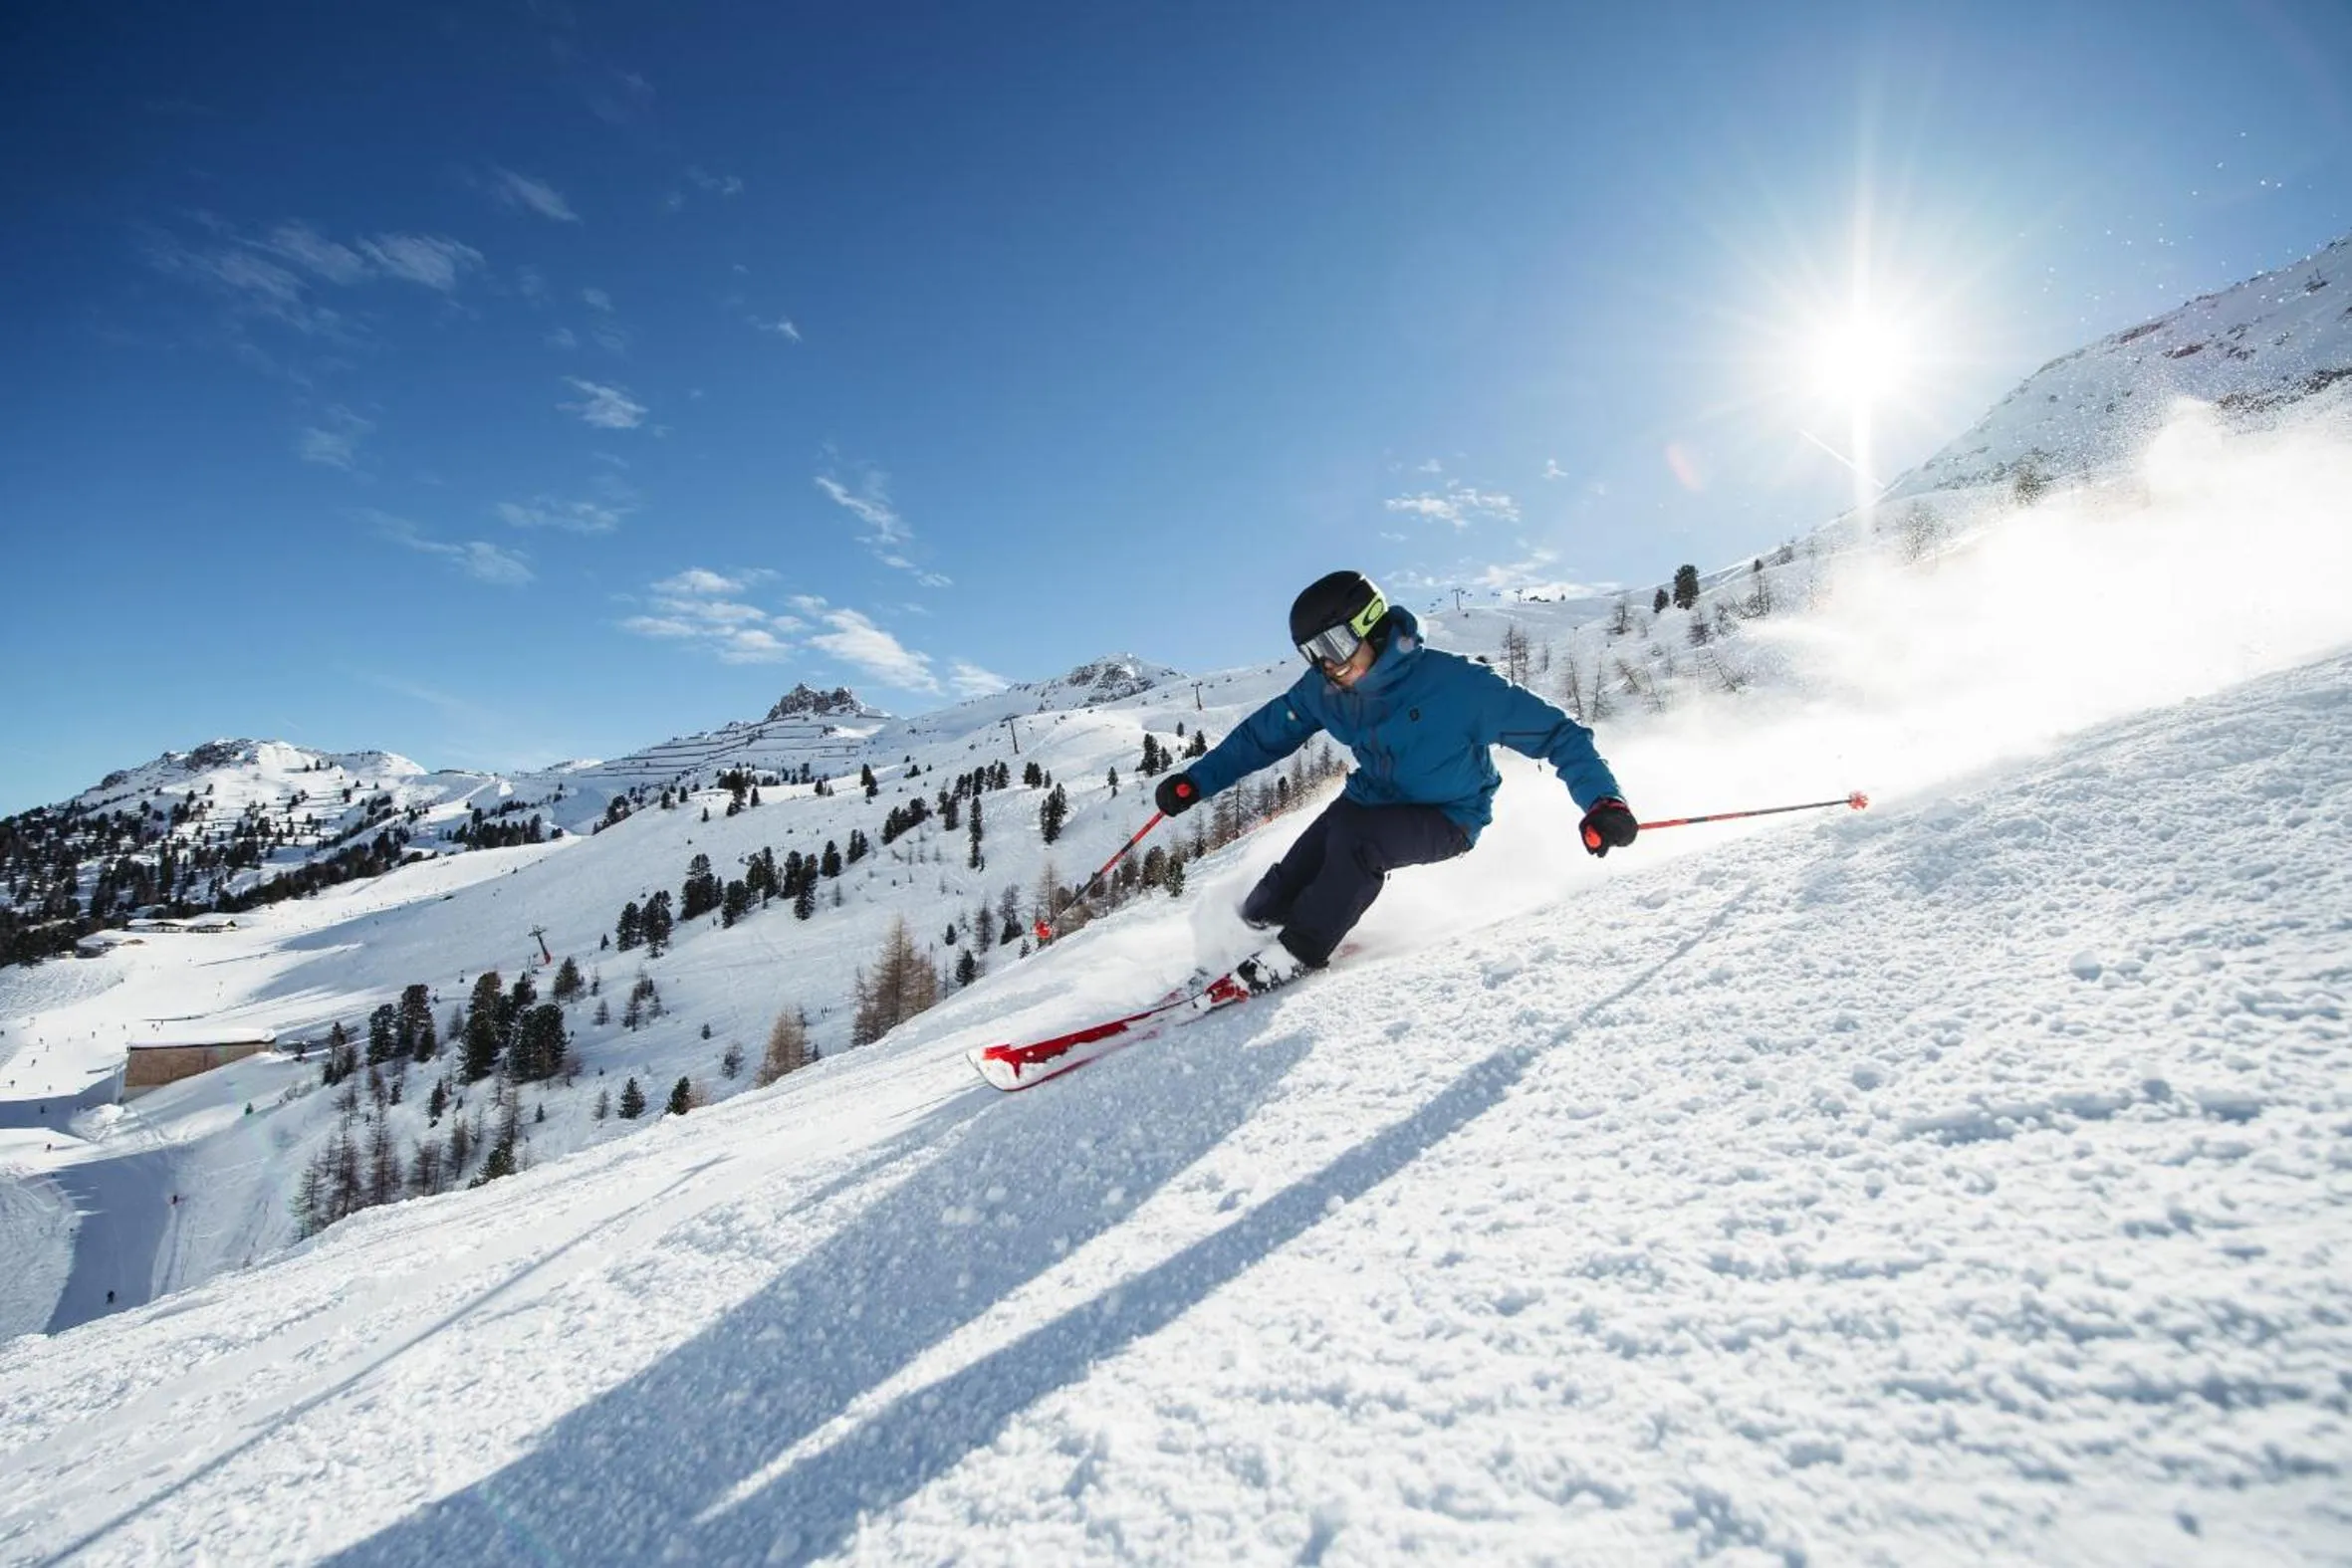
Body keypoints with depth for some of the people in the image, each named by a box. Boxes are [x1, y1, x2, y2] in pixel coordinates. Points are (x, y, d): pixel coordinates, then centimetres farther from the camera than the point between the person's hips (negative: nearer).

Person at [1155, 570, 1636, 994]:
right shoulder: (1323, 690, -13)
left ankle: (1298, 953, -17)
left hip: (1447, 819, -4)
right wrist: (1196, 781, -8)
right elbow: (1264, 734, 0)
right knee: (1270, 904, -11)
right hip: (1371, 799, 5)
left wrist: (1601, 798, -35)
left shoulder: (1453, 682, -28)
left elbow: (1552, 730, -23)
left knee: (1354, 840, -34)